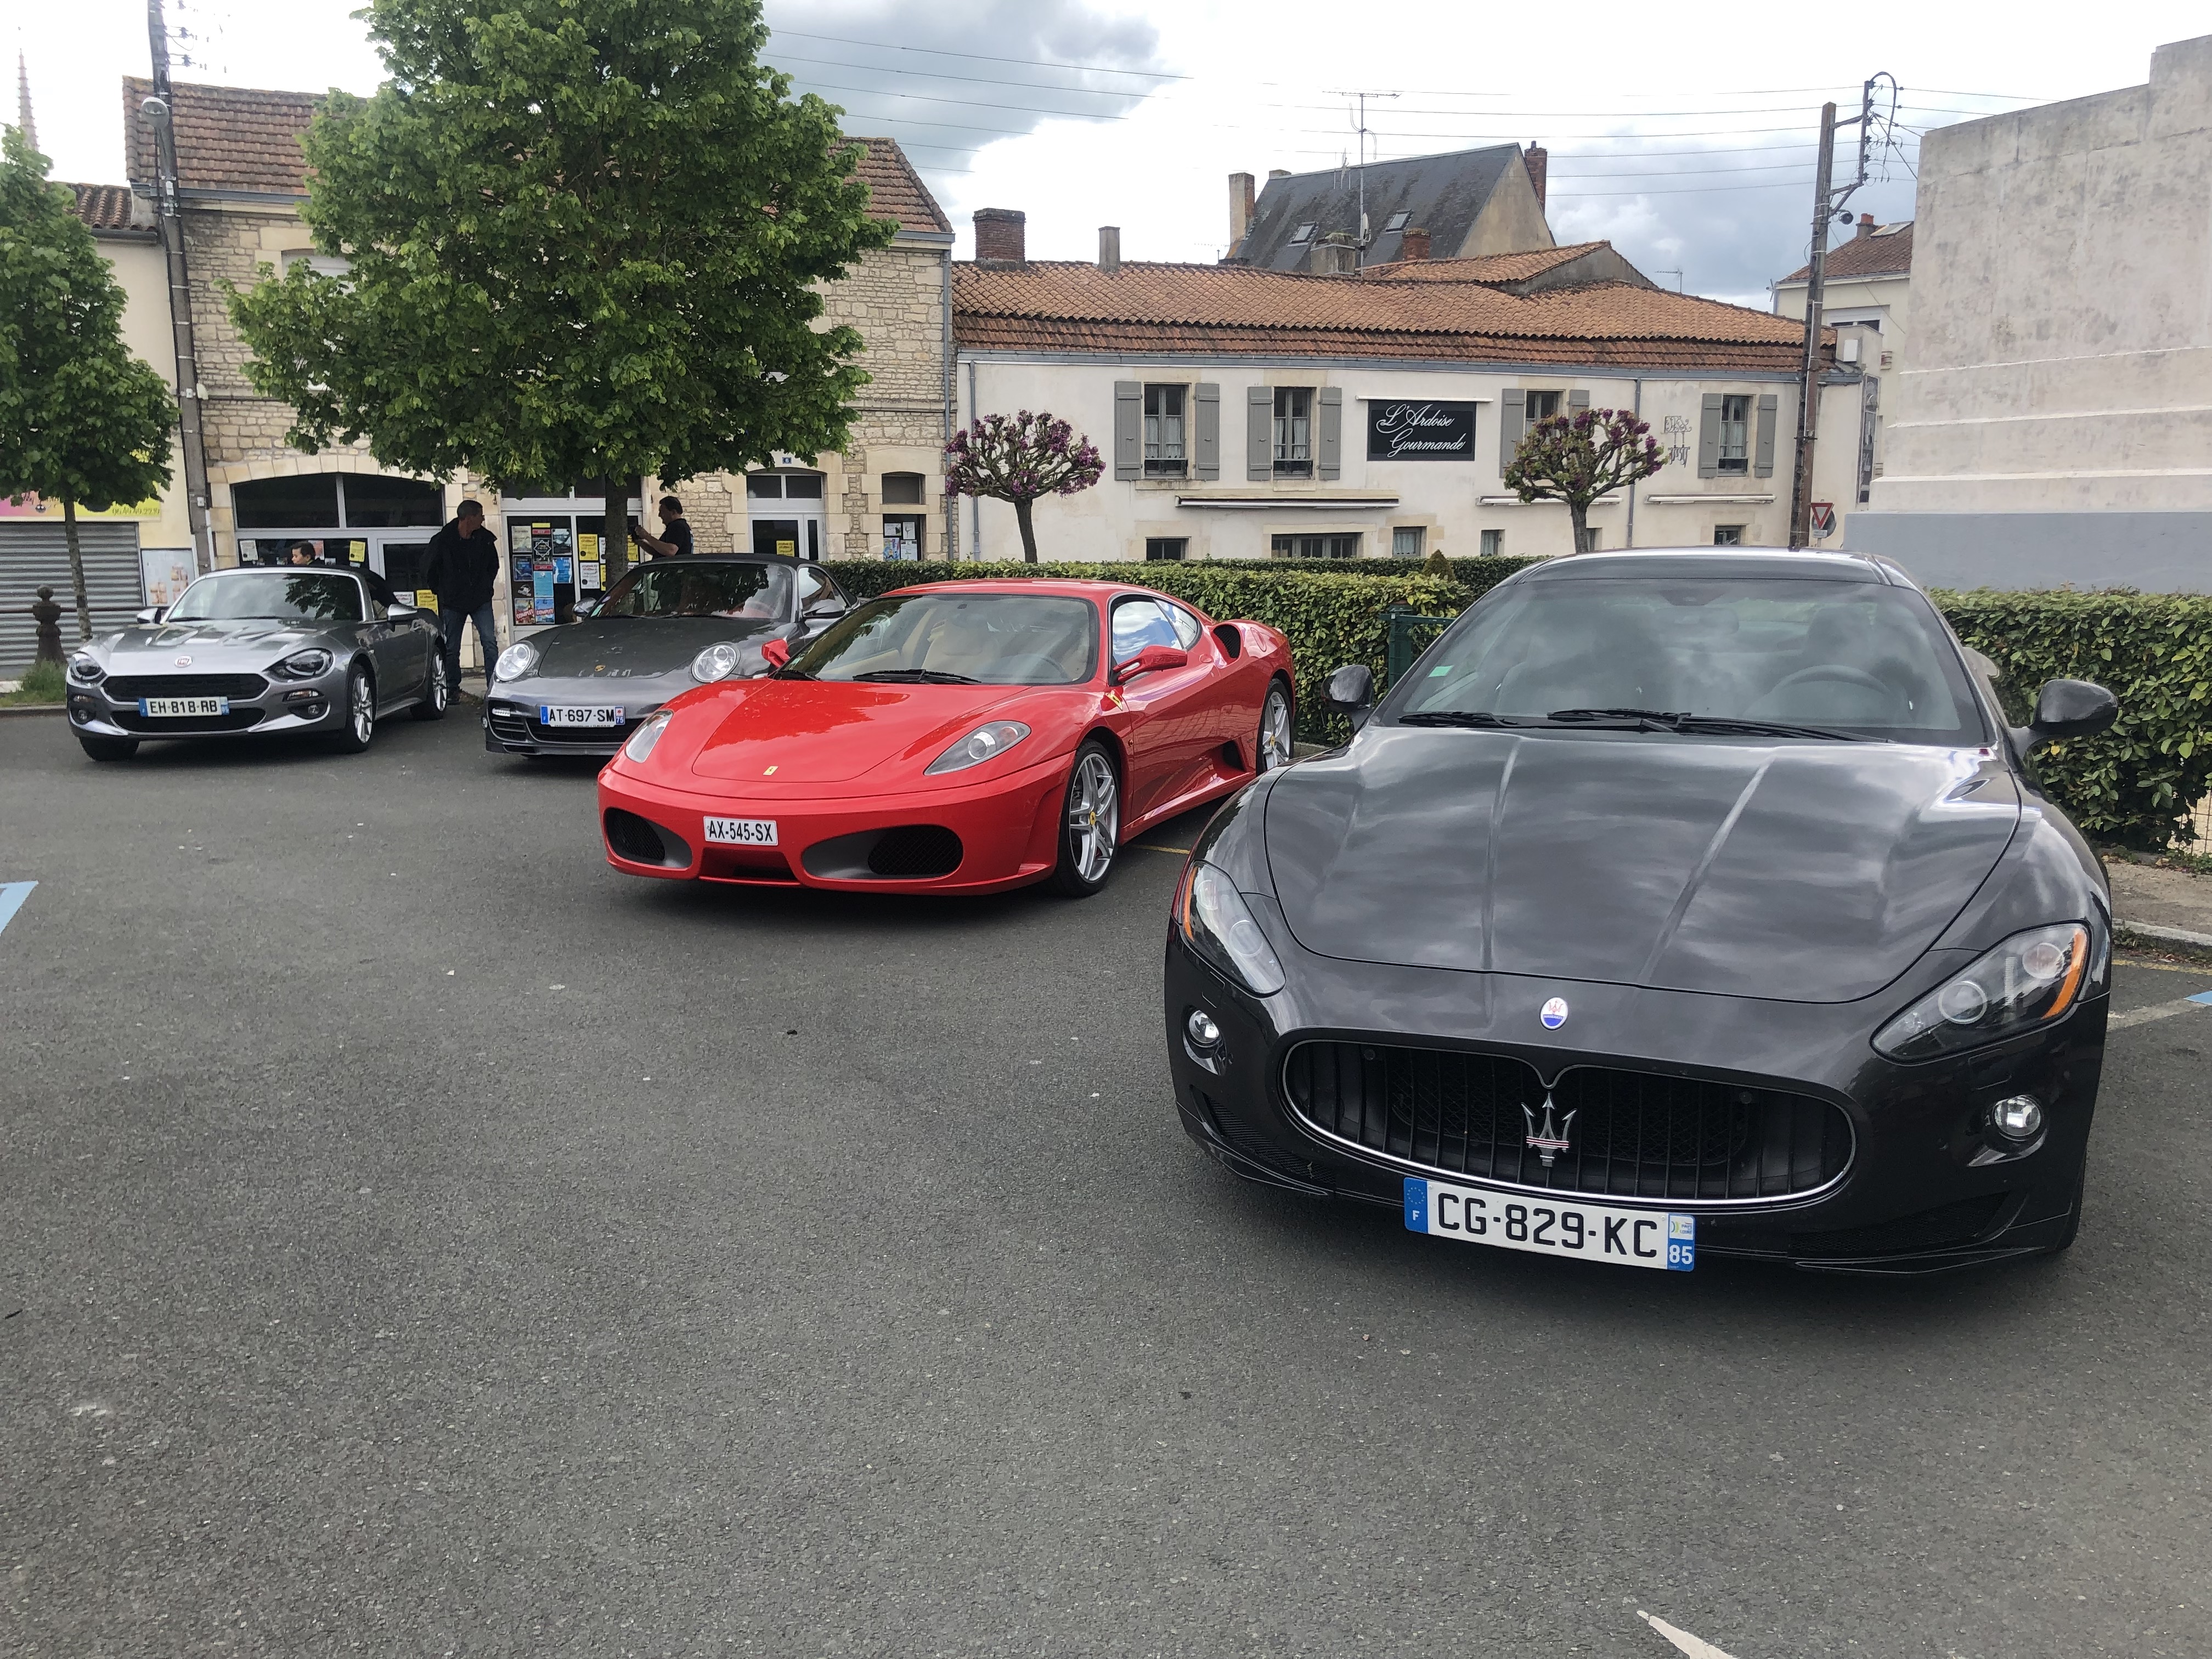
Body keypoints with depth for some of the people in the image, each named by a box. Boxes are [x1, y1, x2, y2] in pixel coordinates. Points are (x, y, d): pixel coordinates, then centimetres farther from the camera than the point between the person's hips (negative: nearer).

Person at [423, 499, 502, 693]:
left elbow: (493, 565, 19)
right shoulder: (442, 541, -9)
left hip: (481, 601, 2)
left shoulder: (485, 539, 0)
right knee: (451, 649, 6)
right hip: (452, 603, -2)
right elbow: (429, 570, 4)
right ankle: (452, 689, 19)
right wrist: (441, 592, 7)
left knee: (490, 643, -10)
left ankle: (494, 687, -8)